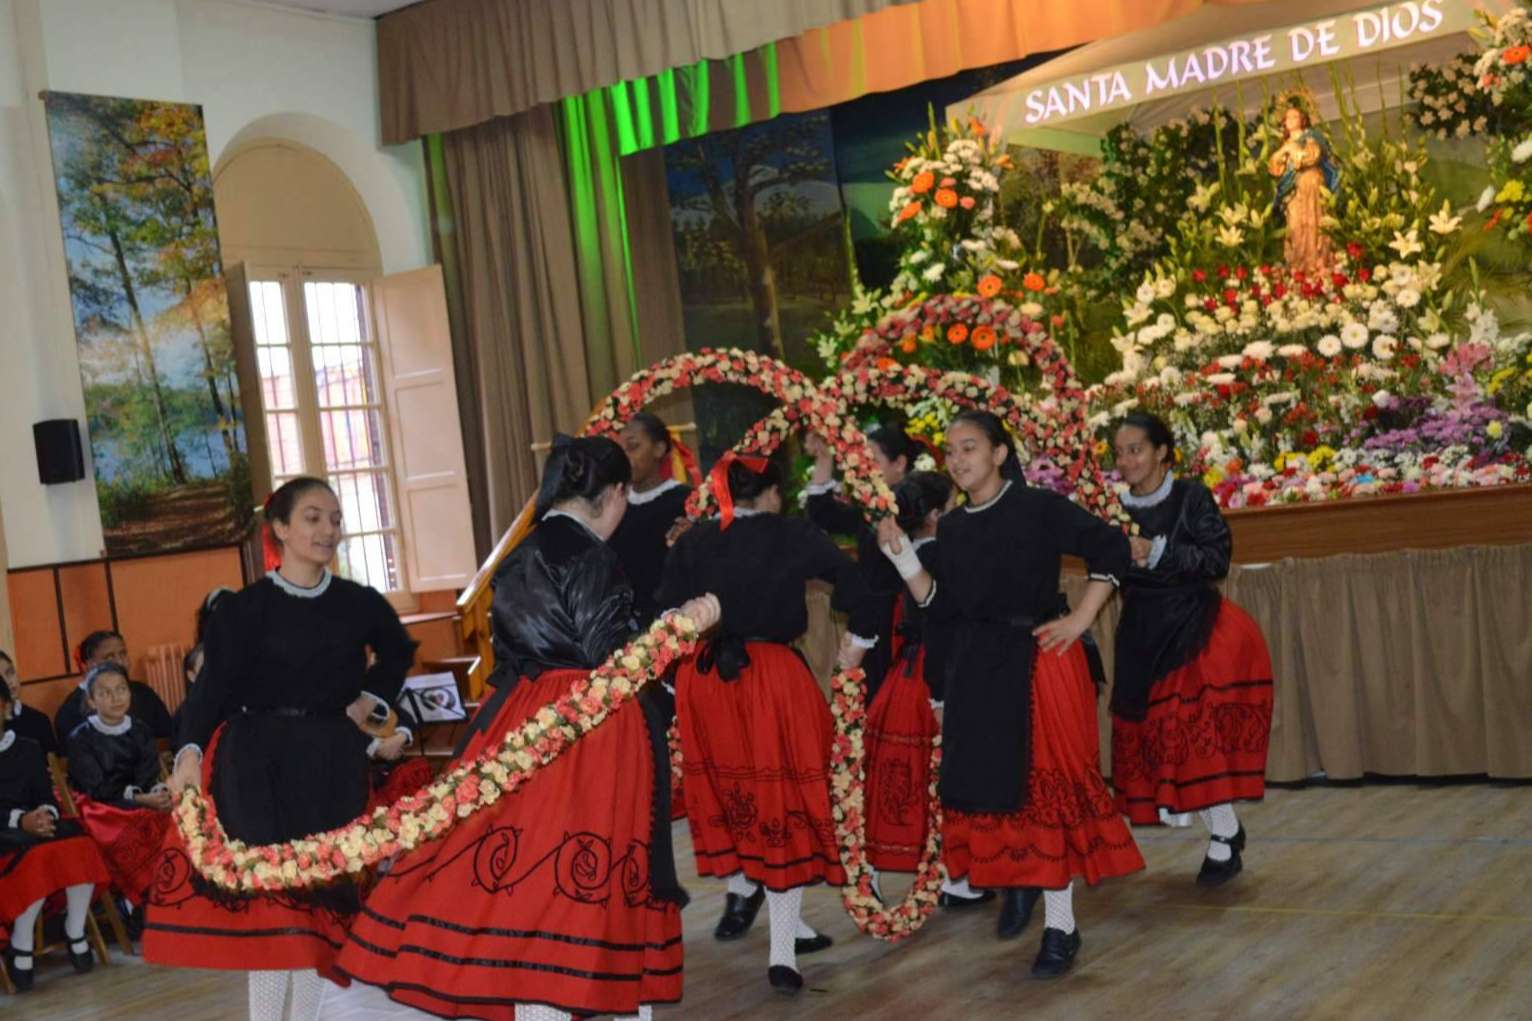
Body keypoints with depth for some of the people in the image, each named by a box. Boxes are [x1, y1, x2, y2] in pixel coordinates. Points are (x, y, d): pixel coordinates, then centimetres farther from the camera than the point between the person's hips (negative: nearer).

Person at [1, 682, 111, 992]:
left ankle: (75, 933, -10)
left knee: (80, 845, -27)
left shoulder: (28, 748, 17)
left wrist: (44, 816, -13)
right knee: (39, 854, -36)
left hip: (34, 832, 4)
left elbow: (47, 798, 10)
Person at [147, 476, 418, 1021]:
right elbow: (215, 685, -11)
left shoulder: (360, 603, 6)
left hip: (334, 764, 3)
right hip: (261, 761, -3)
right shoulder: (244, 608, -3)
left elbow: (398, 655, 24)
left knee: (323, 886, 6)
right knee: (267, 887, -7)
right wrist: (191, 751, -25)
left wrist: (370, 699, 9)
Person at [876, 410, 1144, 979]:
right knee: (984, 782, 6)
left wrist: (1080, 620, -8)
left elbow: (1110, 548, -6)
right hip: (974, 671, 5)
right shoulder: (952, 528, 10)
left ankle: (1061, 926, 5)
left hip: (1038, 662, -5)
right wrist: (902, 556, 0)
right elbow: (941, 609, 7)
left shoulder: (1039, 508, -6)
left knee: (1044, 782, -3)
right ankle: (1015, 881, 31)